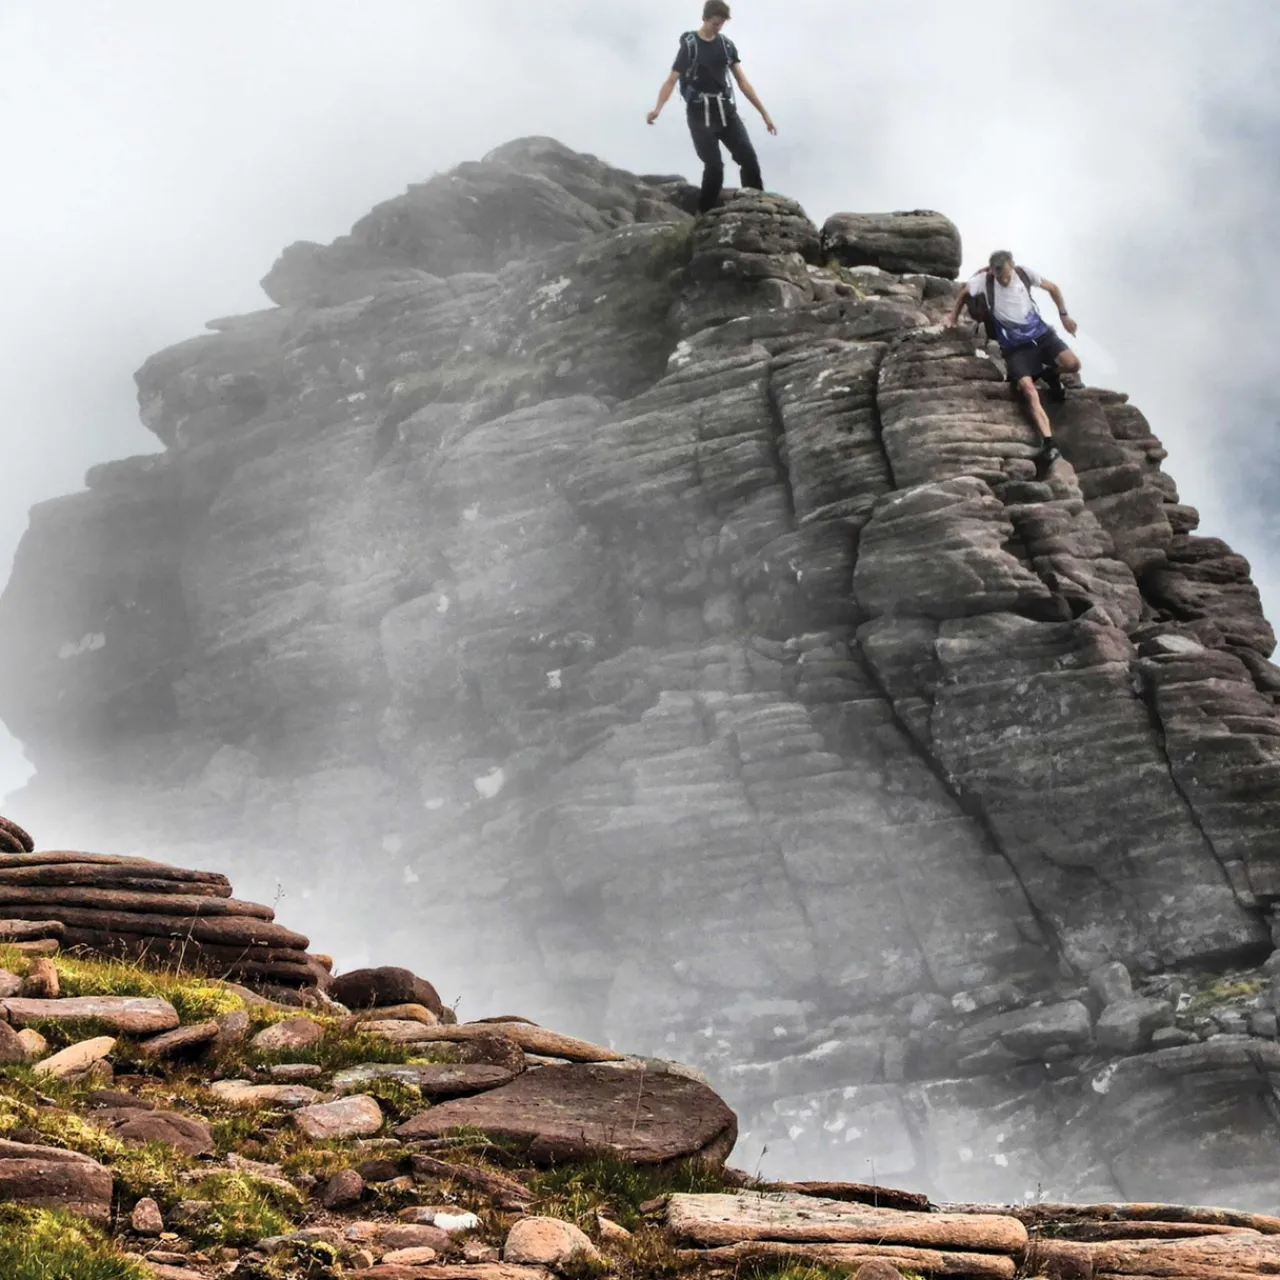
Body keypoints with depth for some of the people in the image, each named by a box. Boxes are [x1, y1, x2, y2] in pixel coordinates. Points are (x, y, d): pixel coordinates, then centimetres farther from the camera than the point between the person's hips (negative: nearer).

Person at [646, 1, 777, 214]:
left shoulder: (726, 44, 9)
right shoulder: (689, 46, -5)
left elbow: (742, 81, 13)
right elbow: (671, 80, -14)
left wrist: (764, 113, 10)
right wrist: (658, 109, -32)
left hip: (726, 110, 5)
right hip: (701, 113, -5)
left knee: (749, 158, -10)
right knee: (714, 166, -17)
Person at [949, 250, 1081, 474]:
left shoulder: (1024, 273, -6)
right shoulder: (983, 280, -10)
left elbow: (1052, 288, 11)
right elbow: (963, 293, 12)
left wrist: (1064, 315, 10)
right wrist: (955, 316, 19)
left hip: (1040, 333, 2)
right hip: (1014, 346, -2)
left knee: (1073, 364, -21)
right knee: (1029, 390, -22)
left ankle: (1050, 374, 17)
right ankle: (1049, 445, -27)